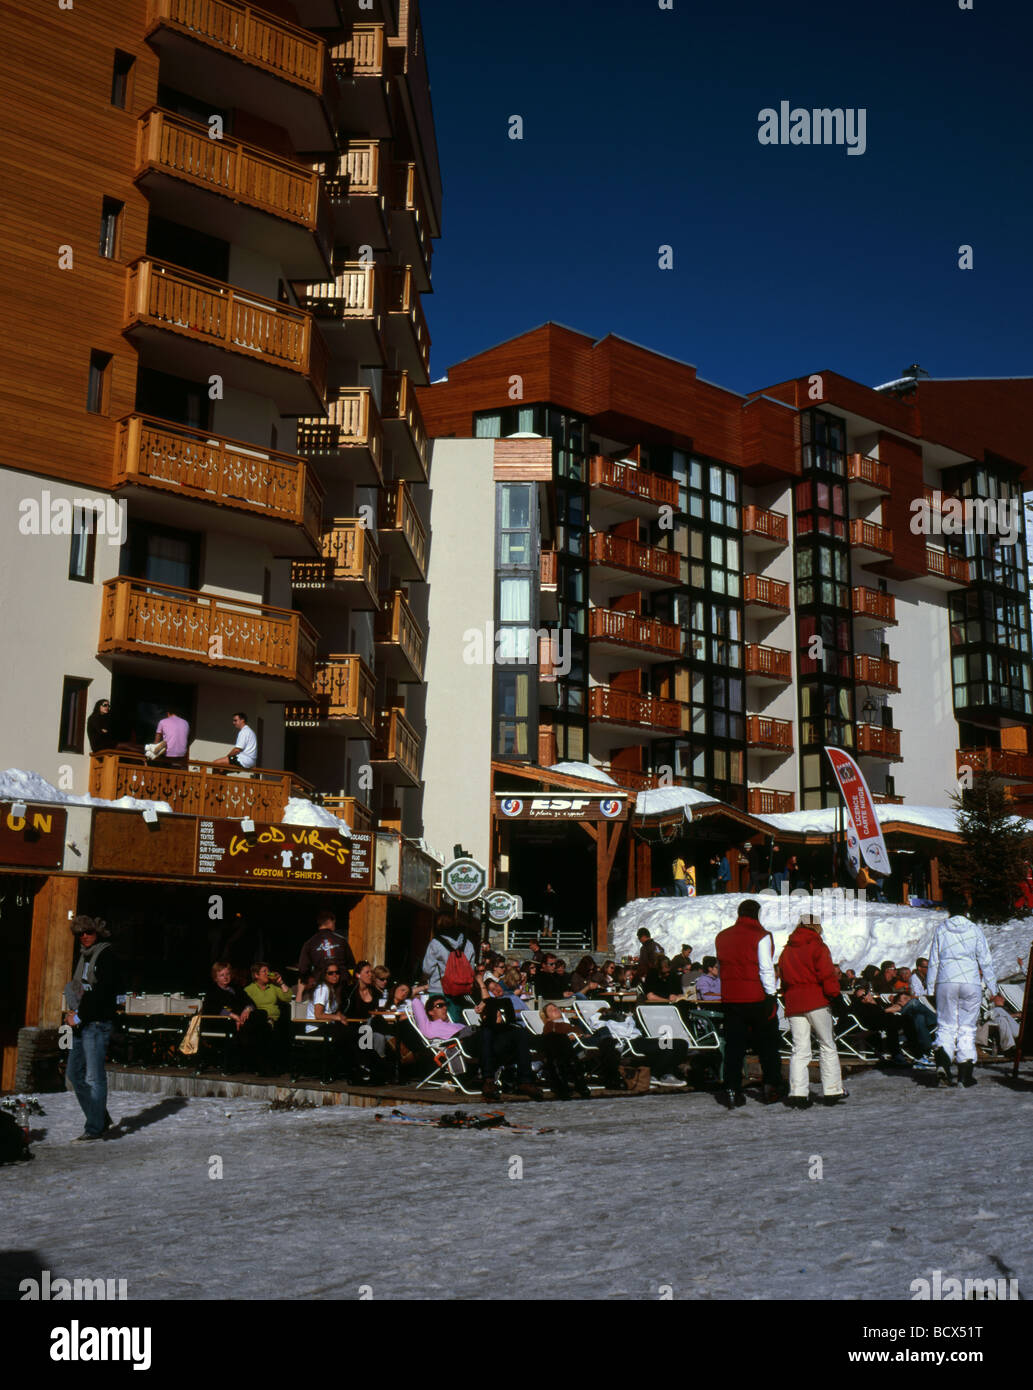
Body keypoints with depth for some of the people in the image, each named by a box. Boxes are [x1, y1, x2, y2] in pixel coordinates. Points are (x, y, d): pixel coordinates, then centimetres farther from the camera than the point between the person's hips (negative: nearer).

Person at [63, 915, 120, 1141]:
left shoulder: (106, 955, -10)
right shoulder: (84, 955, 16)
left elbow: (102, 992, -17)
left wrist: (79, 1016, -14)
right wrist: (72, 1013, 4)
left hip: (97, 1023, -9)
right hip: (81, 1024, 9)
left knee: (94, 1077, -6)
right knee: (75, 1073, 10)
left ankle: (95, 1128, 0)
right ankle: (103, 1120, 19)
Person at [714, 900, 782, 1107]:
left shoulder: (722, 937, 9)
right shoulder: (761, 936, -9)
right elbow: (766, 969, -13)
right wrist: (771, 996, -8)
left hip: (730, 999, 4)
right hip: (757, 999, -4)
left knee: (733, 1045, 7)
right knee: (767, 1044, 10)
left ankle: (732, 1091, 5)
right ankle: (771, 1088, 12)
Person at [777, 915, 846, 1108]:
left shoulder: (786, 951, 16)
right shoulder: (817, 947, -3)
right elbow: (827, 975, -11)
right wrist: (834, 993, -2)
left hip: (793, 1004, 5)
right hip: (816, 1002, -5)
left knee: (800, 1050, 2)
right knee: (827, 1047, 7)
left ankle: (797, 1094, -9)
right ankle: (832, 1091, 10)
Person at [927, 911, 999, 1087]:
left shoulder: (940, 930, 6)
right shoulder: (975, 930, 5)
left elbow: (933, 962, 7)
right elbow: (985, 961, 4)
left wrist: (931, 987, 12)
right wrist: (992, 987, 11)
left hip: (945, 982, 0)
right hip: (971, 983, 0)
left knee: (946, 1026, 5)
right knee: (967, 1027, 9)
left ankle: (942, 1062, -20)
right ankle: (966, 1074, 8)